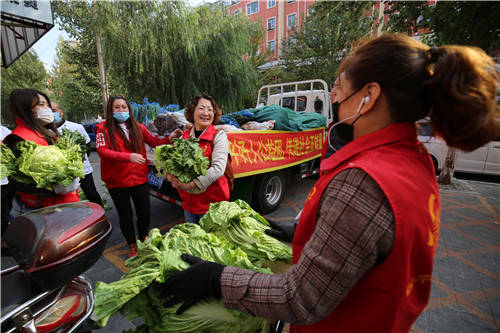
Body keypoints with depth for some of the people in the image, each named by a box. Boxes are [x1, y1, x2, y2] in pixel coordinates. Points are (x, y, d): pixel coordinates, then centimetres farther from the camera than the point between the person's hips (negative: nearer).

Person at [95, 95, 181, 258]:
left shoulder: (138, 127, 7)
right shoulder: (103, 128, -4)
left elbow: (154, 142, 4)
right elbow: (102, 151, -17)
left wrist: (169, 138, -16)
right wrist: (128, 156, -31)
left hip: (140, 178, 2)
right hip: (117, 182, -2)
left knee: (145, 213, 10)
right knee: (125, 215, 13)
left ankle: (144, 239, 39)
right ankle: (132, 246, 36)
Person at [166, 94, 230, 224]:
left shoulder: (218, 136, -9)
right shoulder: (184, 136, 5)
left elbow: (218, 168, -21)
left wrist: (193, 184, -25)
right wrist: (169, 175, -13)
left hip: (212, 203, -5)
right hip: (188, 201, 5)